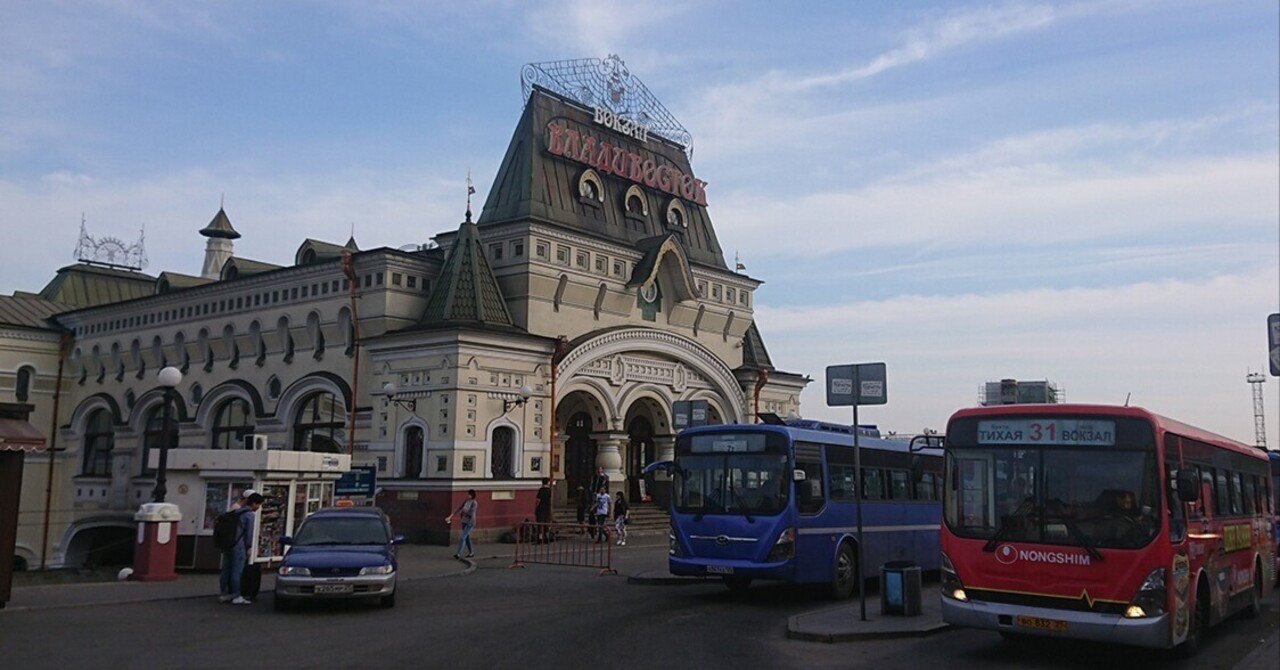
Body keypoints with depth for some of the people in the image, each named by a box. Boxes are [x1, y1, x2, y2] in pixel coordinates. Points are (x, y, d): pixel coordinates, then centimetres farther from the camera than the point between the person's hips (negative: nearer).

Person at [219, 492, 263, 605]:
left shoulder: (237, 511, 17)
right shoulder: (249, 515, -8)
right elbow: (249, 533, -8)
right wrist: (249, 548, 2)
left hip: (228, 544, 8)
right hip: (238, 546, -8)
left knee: (226, 570, 11)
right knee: (237, 571, -5)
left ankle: (224, 594, 18)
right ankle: (237, 597, -4)